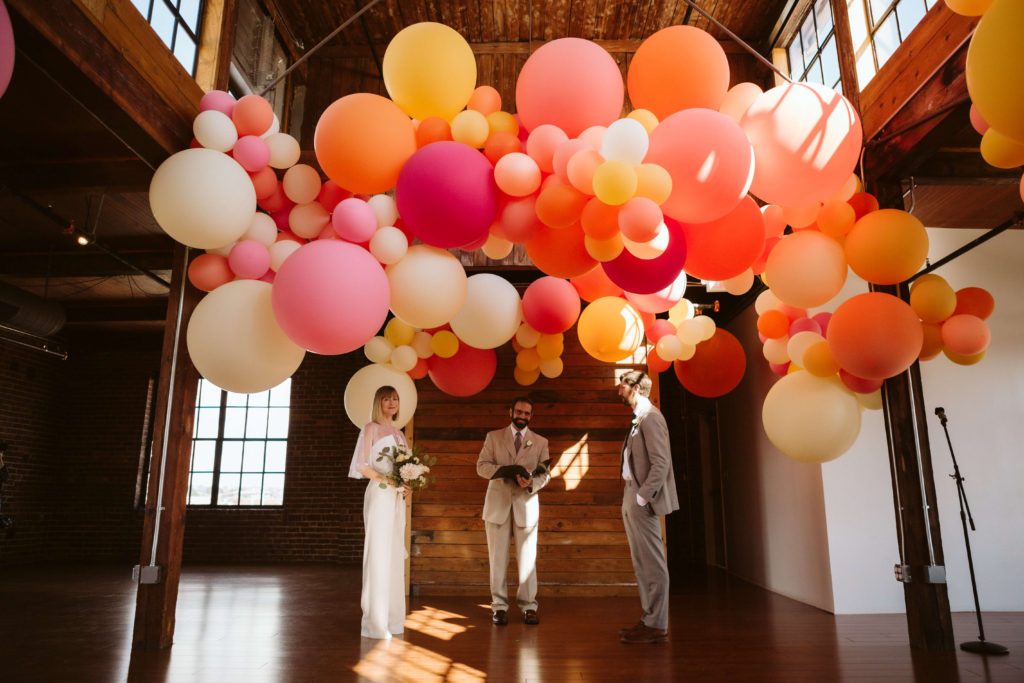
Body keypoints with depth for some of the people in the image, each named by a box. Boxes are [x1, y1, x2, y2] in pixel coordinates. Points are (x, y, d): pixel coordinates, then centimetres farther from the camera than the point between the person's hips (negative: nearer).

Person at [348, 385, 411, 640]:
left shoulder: (399, 433, 18)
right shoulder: (371, 428, -1)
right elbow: (361, 465, -9)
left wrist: (406, 486, 1)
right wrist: (388, 481, -17)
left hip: (397, 497, 7)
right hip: (379, 494, -7)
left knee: (395, 555, 8)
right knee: (378, 554, -7)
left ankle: (392, 619, 15)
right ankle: (374, 623, -1)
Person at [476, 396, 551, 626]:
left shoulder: (540, 442, 11)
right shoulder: (493, 437, 9)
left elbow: (545, 473, 5)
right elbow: (481, 466, 0)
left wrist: (531, 483, -18)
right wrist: (506, 470, -16)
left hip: (526, 505, 0)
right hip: (497, 505, 0)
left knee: (527, 559, 1)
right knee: (498, 559, 4)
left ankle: (528, 606, 12)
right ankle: (499, 606, 13)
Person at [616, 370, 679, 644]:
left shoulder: (651, 417, -13)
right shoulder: (638, 418, 17)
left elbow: (661, 463, -19)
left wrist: (642, 497, -19)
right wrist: (631, 499, 15)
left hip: (643, 501, -10)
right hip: (632, 499, 10)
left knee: (653, 564, -3)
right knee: (641, 563, 15)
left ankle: (657, 627, 4)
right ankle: (649, 619, 24)